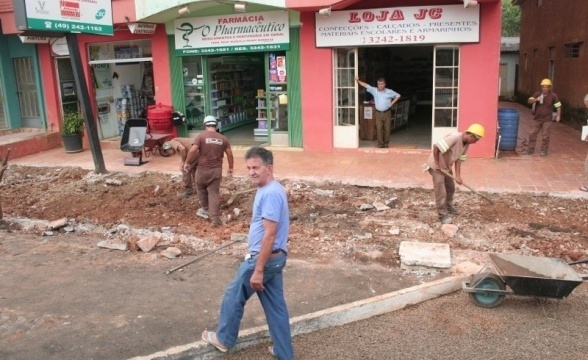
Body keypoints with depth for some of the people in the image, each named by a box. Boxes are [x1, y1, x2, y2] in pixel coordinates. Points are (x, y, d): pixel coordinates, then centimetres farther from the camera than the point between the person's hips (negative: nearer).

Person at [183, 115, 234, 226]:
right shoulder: (223, 138, 3)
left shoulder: (201, 136, -6)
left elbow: (193, 150, -17)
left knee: (201, 188, 24)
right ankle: (215, 219, 0)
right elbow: (230, 154, 3)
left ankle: (205, 210, 36)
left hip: (203, 169, -2)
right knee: (214, 193, 4)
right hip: (216, 170, 2)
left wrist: (187, 162, -3)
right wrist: (230, 168, 15)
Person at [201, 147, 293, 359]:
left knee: (234, 297, 12)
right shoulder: (270, 190, 9)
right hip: (275, 257, 9)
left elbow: (270, 235, -26)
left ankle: (224, 339, 32)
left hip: (264, 258, -9)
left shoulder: (270, 194, -24)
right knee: (275, 305, 15)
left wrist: (258, 270, -23)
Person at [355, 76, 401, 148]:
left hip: (387, 113, 0)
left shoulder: (389, 92, -4)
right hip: (378, 113, 0)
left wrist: (392, 103, 1)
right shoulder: (374, 90, -2)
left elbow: (398, 96, 8)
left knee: (387, 129, 4)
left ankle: (386, 143, 18)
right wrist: (358, 81, -19)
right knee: (379, 129, -4)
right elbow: (366, 85, -7)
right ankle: (380, 144, 3)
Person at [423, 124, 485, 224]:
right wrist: (437, 164, -25)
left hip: (447, 166, 9)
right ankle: (443, 215, 6)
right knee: (441, 192, -5)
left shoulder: (467, 144, -3)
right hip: (436, 166, -9)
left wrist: (458, 176, -10)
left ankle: (448, 206, 44)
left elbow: (459, 159, 0)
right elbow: (436, 147, -33)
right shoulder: (454, 137, -31)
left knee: (451, 188, 22)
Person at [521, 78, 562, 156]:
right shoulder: (537, 94, -2)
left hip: (547, 119, -2)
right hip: (537, 118, 2)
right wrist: (536, 99, -28)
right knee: (532, 134, 3)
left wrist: (558, 116, -10)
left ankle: (544, 150, 13)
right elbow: (529, 101, -9)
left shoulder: (553, 95, -7)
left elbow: (558, 106, -3)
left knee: (545, 136, 1)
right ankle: (529, 149, 12)